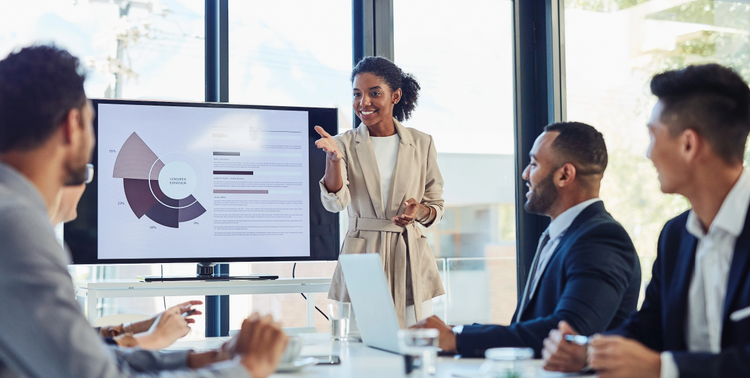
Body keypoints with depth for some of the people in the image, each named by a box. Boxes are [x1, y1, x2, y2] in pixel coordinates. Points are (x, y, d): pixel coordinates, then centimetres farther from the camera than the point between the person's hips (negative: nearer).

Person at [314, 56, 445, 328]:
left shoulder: (421, 143, 7)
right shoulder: (346, 144, 3)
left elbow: (437, 206, 13)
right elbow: (335, 203, -12)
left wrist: (420, 211, -9)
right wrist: (333, 157, -28)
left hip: (411, 263, 1)